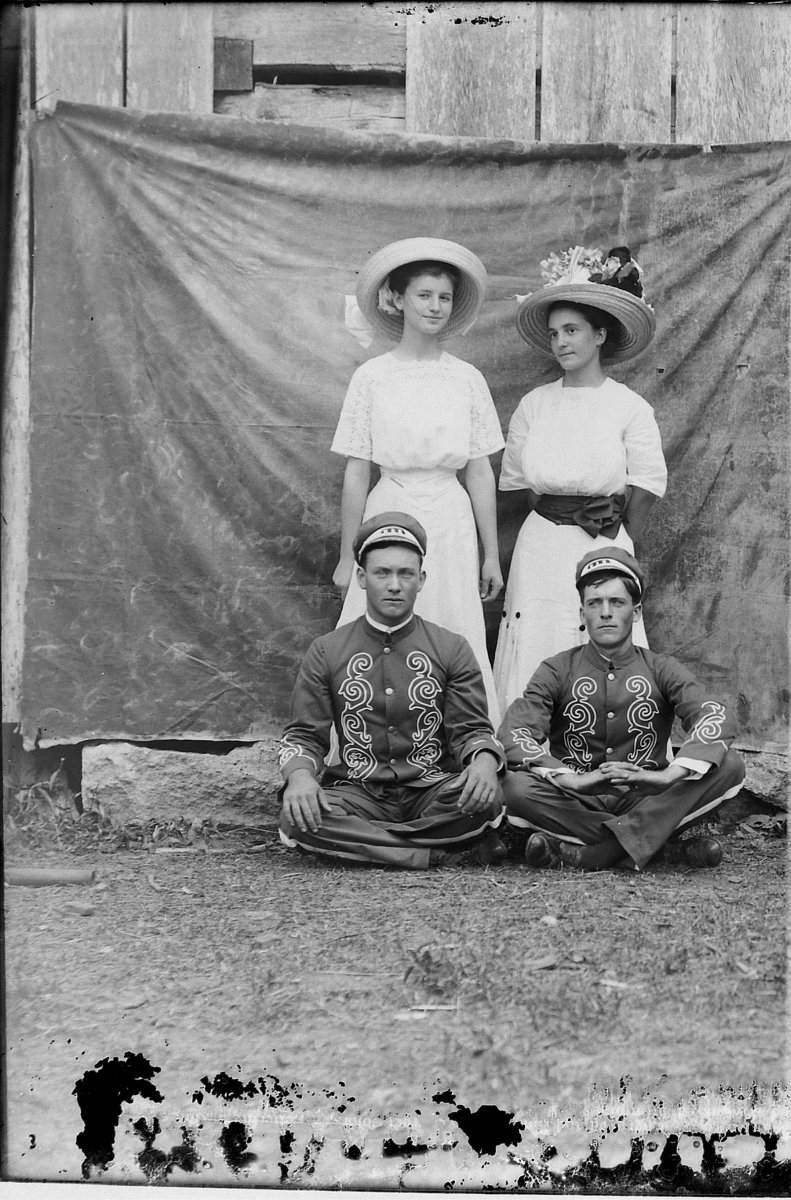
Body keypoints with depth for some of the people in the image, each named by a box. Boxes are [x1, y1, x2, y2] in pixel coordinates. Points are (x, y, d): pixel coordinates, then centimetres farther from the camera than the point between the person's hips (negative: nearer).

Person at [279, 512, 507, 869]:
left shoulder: (452, 649, 9)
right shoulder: (326, 652, 9)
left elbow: (471, 729, 4)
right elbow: (304, 734, 7)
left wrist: (484, 761, -22)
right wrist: (300, 774, -18)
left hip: (432, 792, 0)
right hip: (358, 794, 0)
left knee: (485, 798, -33)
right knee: (297, 816, -32)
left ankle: (359, 841, -17)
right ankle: (435, 850, -25)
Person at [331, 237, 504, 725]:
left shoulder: (467, 379, 4)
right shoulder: (372, 377, 0)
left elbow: (481, 473, 7)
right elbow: (356, 473, 3)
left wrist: (492, 556, 7)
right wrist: (347, 556, 3)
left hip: (451, 523, 1)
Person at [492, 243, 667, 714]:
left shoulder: (630, 407, -2)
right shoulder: (534, 405, 7)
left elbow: (647, 486, 1)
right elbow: (516, 481, 10)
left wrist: (616, 546, 1)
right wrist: (554, 518, 2)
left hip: (602, 549, -3)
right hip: (541, 546, 3)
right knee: (534, 646, 1)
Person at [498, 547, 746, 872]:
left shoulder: (661, 670, 7)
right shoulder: (557, 671, 5)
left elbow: (716, 720, -11)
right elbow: (513, 734, -12)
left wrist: (668, 775, -30)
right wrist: (572, 779, -29)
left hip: (645, 799, 1)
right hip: (576, 803, -1)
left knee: (729, 766, -21)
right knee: (514, 786, -31)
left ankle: (588, 851, -28)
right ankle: (664, 843, -24)